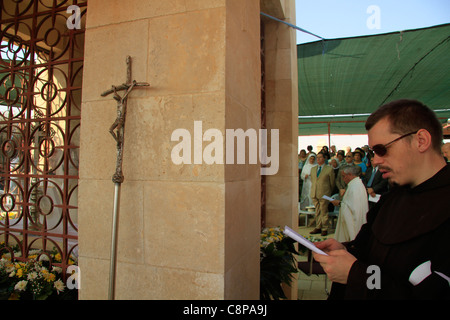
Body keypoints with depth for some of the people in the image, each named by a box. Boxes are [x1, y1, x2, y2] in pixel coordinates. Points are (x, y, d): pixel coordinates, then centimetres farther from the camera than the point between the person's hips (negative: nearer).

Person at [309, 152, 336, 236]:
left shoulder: (329, 169, -3)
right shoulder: (313, 169, 13)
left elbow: (332, 183, 4)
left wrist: (329, 193, 11)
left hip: (324, 194, -5)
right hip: (314, 194, 5)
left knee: (324, 212, 2)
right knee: (317, 212, 12)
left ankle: (324, 229, 13)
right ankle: (318, 227, 21)